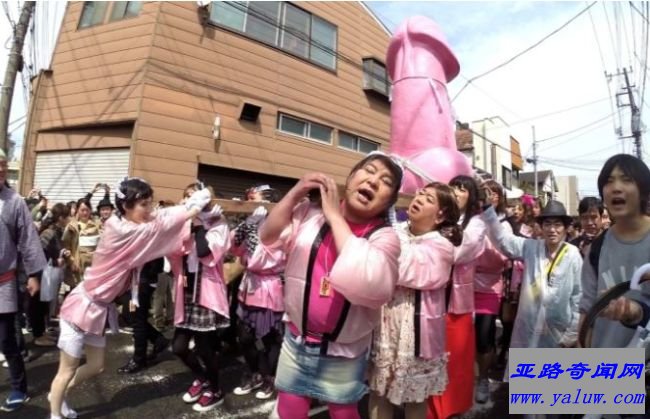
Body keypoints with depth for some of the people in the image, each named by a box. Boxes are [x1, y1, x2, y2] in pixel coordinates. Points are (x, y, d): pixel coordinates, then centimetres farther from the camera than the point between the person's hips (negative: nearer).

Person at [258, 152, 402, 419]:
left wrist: (334, 215, -26)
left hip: (343, 351, -1)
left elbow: (366, 283, -32)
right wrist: (295, 193, -16)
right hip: (297, 339, 2)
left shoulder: (384, 237, -14)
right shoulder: (310, 211, -8)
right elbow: (269, 240, -6)